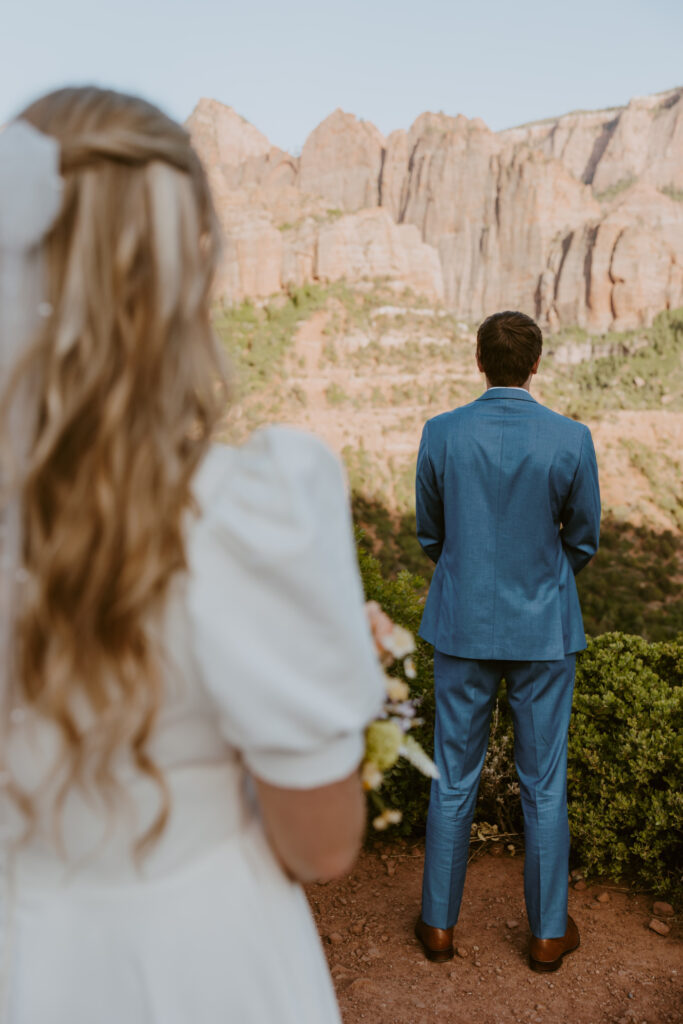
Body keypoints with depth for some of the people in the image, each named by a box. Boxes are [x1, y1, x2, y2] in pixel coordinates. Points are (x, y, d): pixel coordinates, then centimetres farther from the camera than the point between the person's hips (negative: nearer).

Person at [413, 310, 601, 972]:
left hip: (463, 626, 1)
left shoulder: (441, 435, -9)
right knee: (543, 782, 13)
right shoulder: (571, 441, -12)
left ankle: (439, 923, 26)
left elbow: (429, 536, 2)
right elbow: (584, 542, 1)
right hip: (543, 631, -1)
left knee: (454, 778, 13)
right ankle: (548, 932, 28)